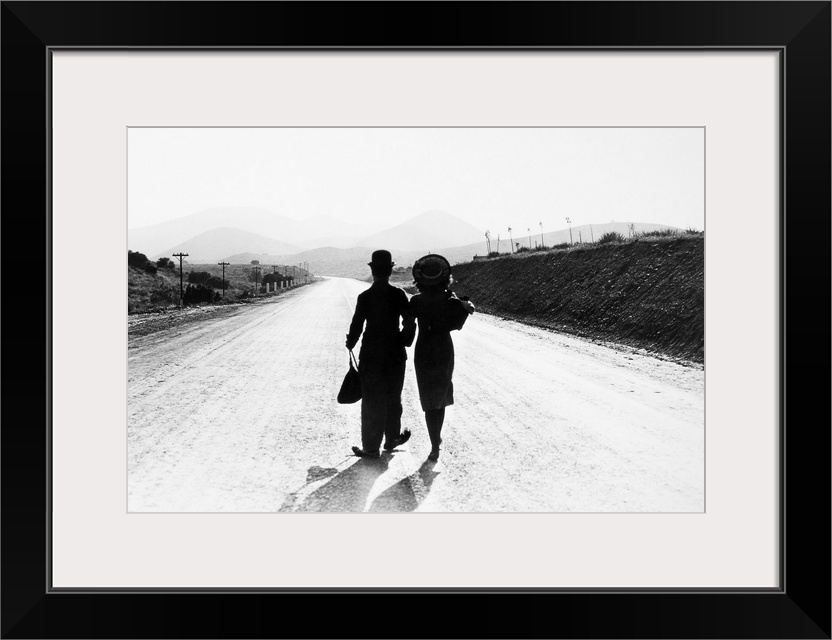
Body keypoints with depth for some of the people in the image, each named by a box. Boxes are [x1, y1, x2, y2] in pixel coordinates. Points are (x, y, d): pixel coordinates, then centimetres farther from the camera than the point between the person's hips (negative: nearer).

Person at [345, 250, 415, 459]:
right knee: (393, 398, 18)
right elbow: (409, 322, 0)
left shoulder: (364, 296, -11)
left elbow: (357, 326, -8)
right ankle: (391, 438, 30)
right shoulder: (399, 294, -6)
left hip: (371, 355, -2)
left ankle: (371, 447, 11)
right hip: (396, 353, 2)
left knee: (372, 401, 6)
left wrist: (350, 344, 10)